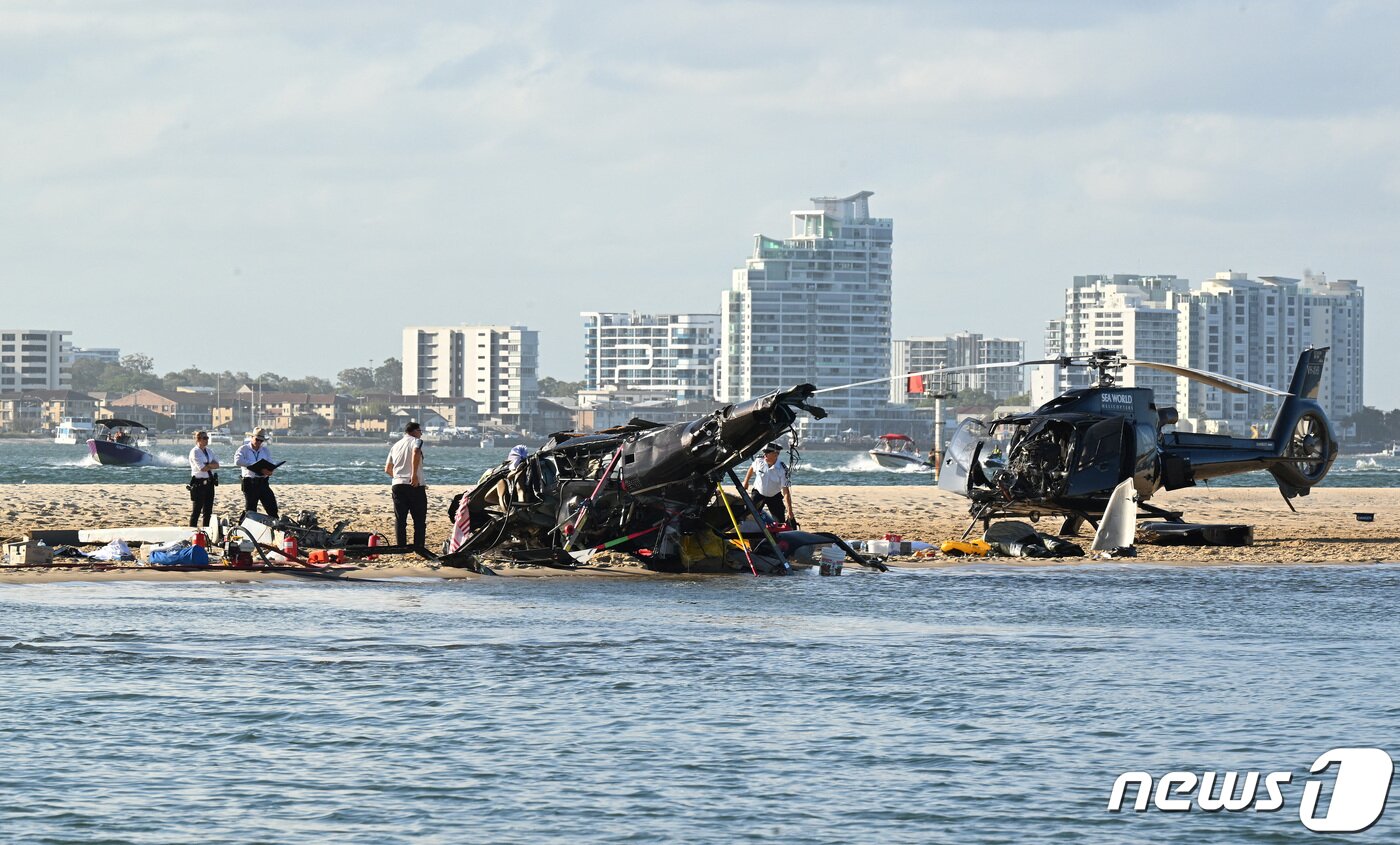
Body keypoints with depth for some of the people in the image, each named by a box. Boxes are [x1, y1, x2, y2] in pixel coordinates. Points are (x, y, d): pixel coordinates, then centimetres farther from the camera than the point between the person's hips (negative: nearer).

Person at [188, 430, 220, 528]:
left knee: (208, 509, 9)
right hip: (199, 483, -7)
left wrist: (208, 465, -13)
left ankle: (206, 527, 15)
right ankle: (192, 528, 0)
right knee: (197, 509, -4)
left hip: (209, 483, 7)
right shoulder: (195, 452, -10)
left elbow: (216, 465, 3)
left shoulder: (209, 451, 13)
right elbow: (202, 468, -18)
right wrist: (212, 465, -4)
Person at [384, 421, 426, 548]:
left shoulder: (395, 446, 19)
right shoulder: (416, 441, 0)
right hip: (415, 485, -5)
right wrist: (414, 474, -24)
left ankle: (401, 547, 2)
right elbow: (416, 453, -25)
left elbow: (387, 470, 21)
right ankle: (418, 547, -2)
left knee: (400, 519, 6)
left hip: (397, 485, 5)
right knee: (419, 519, 2)